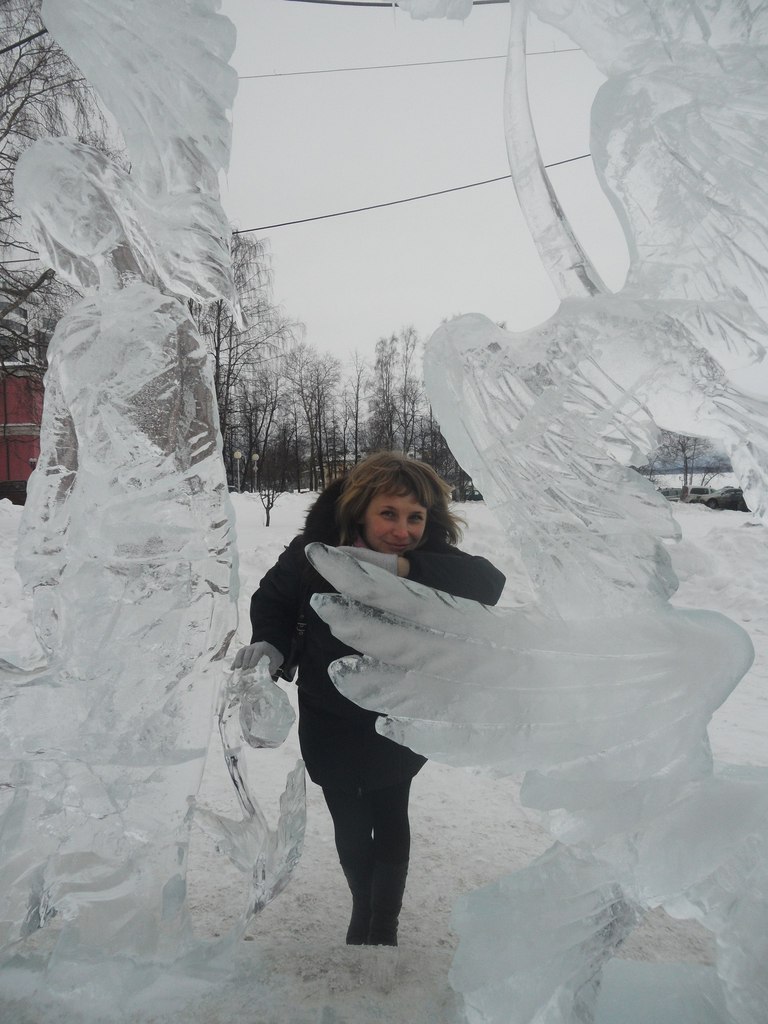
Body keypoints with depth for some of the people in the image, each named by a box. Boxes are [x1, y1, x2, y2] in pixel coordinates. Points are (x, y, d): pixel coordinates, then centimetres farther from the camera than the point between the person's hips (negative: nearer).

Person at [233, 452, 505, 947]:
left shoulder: (429, 560, -23)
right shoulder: (314, 550, -22)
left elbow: (490, 582, -41)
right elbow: (274, 597, -3)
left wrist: (402, 566, -52)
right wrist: (270, 643, -24)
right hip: (328, 720, 1)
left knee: (390, 819, 12)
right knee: (350, 825, 17)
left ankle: (385, 924, 36)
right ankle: (363, 906, 47)